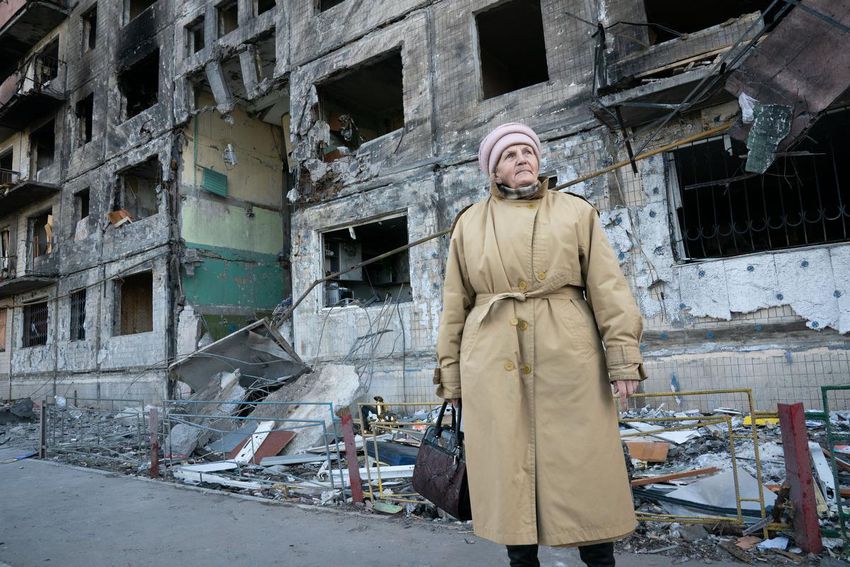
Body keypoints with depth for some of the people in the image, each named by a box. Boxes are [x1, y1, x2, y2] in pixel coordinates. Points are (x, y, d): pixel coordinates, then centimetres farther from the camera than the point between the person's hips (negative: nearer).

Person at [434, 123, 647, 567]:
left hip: (568, 354, 0)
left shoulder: (575, 211, 10)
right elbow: (455, 306, 10)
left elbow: (607, 288, 4)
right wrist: (452, 374, 6)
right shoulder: (469, 223, 11)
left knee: (585, 466, 3)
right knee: (508, 469, 6)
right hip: (494, 362, 1)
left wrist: (623, 356, -6)